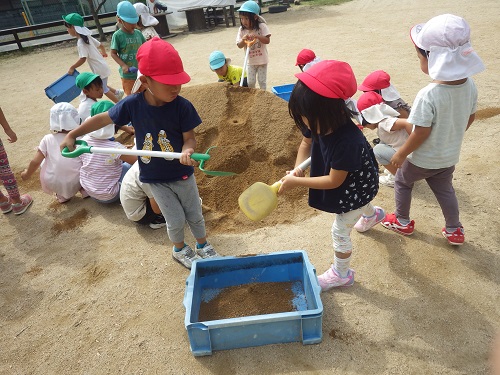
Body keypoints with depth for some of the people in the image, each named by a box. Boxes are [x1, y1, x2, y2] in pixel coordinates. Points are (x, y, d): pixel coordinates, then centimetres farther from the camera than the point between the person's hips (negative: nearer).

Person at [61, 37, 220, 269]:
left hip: (182, 173, 0)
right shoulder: (132, 104, -17)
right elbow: (104, 118, -2)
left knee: (195, 215, 15)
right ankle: (179, 250, 39)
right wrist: (72, 135, 0)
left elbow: (190, 137, -15)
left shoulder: (183, 106, -19)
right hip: (154, 177, 0)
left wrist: (187, 150, -39)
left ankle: (203, 245, 45)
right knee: (176, 220, 6)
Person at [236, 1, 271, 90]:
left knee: (262, 80, 7)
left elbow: (267, 40, -17)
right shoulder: (241, 30, -6)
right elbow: (239, 46, -5)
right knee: (250, 82, 9)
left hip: (262, 60, -2)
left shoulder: (262, 26, -14)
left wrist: (257, 36, -31)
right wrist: (243, 40, -26)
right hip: (251, 61, 3)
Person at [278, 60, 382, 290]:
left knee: (340, 232, 7)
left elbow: (334, 181, -34)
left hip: (356, 189, -8)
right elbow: (306, 142, -3)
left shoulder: (347, 141, -44)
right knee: (360, 205, 38)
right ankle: (373, 213, 75)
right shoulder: (320, 124, -23)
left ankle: (341, 274, 33)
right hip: (350, 185, 8)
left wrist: (296, 182, -32)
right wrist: (297, 168, -20)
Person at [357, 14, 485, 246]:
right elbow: (469, 119, 4)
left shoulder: (428, 95, -33)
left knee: (402, 182, 21)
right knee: (444, 189, 26)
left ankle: (402, 222, 37)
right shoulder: (469, 85, -10)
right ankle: (454, 230, 40)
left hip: (422, 159, -6)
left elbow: (420, 134, -27)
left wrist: (400, 154, -12)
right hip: (449, 156, 6)